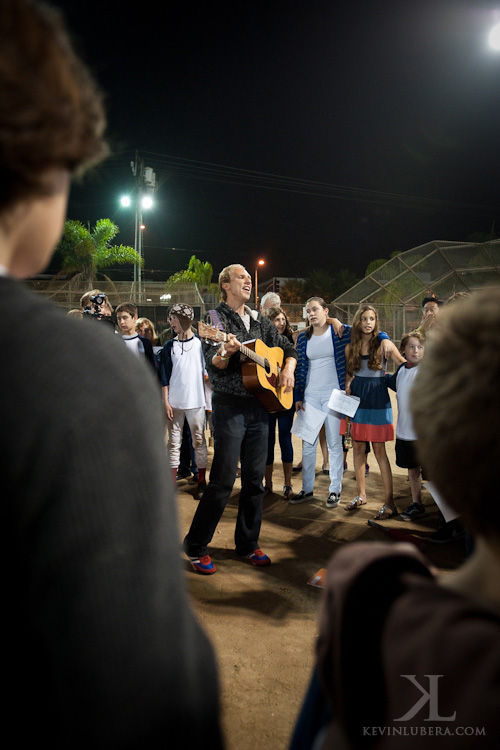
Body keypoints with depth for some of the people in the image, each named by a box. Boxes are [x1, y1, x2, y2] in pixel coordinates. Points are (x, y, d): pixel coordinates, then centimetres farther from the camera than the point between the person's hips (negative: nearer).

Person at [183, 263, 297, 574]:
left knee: (255, 478, 9)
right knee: (224, 479, -6)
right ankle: (196, 546, 7)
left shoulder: (259, 320, 14)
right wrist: (226, 351, -34)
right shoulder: (216, 318, -3)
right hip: (230, 406, -6)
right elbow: (213, 365, -14)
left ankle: (248, 544, 22)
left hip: (259, 405, 6)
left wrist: (288, 369, 4)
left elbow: (289, 348, 23)